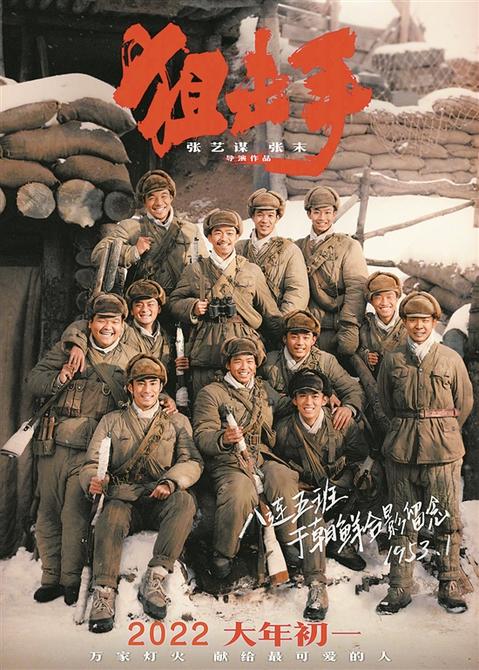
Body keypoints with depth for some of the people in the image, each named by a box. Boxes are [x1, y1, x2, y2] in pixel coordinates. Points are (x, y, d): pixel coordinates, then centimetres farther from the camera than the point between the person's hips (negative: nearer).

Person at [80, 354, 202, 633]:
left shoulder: (178, 422, 19)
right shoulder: (112, 421, 19)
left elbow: (192, 461, 3)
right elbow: (92, 463, 10)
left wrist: (171, 482, -19)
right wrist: (93, 480, -15)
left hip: (162, 502, 0)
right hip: (124, 498, 0)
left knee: (184, 500, -33)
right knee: (111, 518, -34)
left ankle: (154, 578, -33)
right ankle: (104, 593, -34)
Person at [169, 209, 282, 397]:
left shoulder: (252, 270, 12)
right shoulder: (195, 270, 10)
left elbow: (269, 311, 15)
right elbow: (174, 302, 13)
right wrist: (192, 307, -6)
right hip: (206, 352, 0)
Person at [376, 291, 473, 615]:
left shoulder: (451, 359, 1)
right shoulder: (393, 360, 5)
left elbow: (464, 405, 9)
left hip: (443, 452, -1)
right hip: (402, 451, 1)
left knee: (448, 520, 3)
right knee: (403, 522, 7)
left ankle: (449, 586, 18)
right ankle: (400, 588, 16)